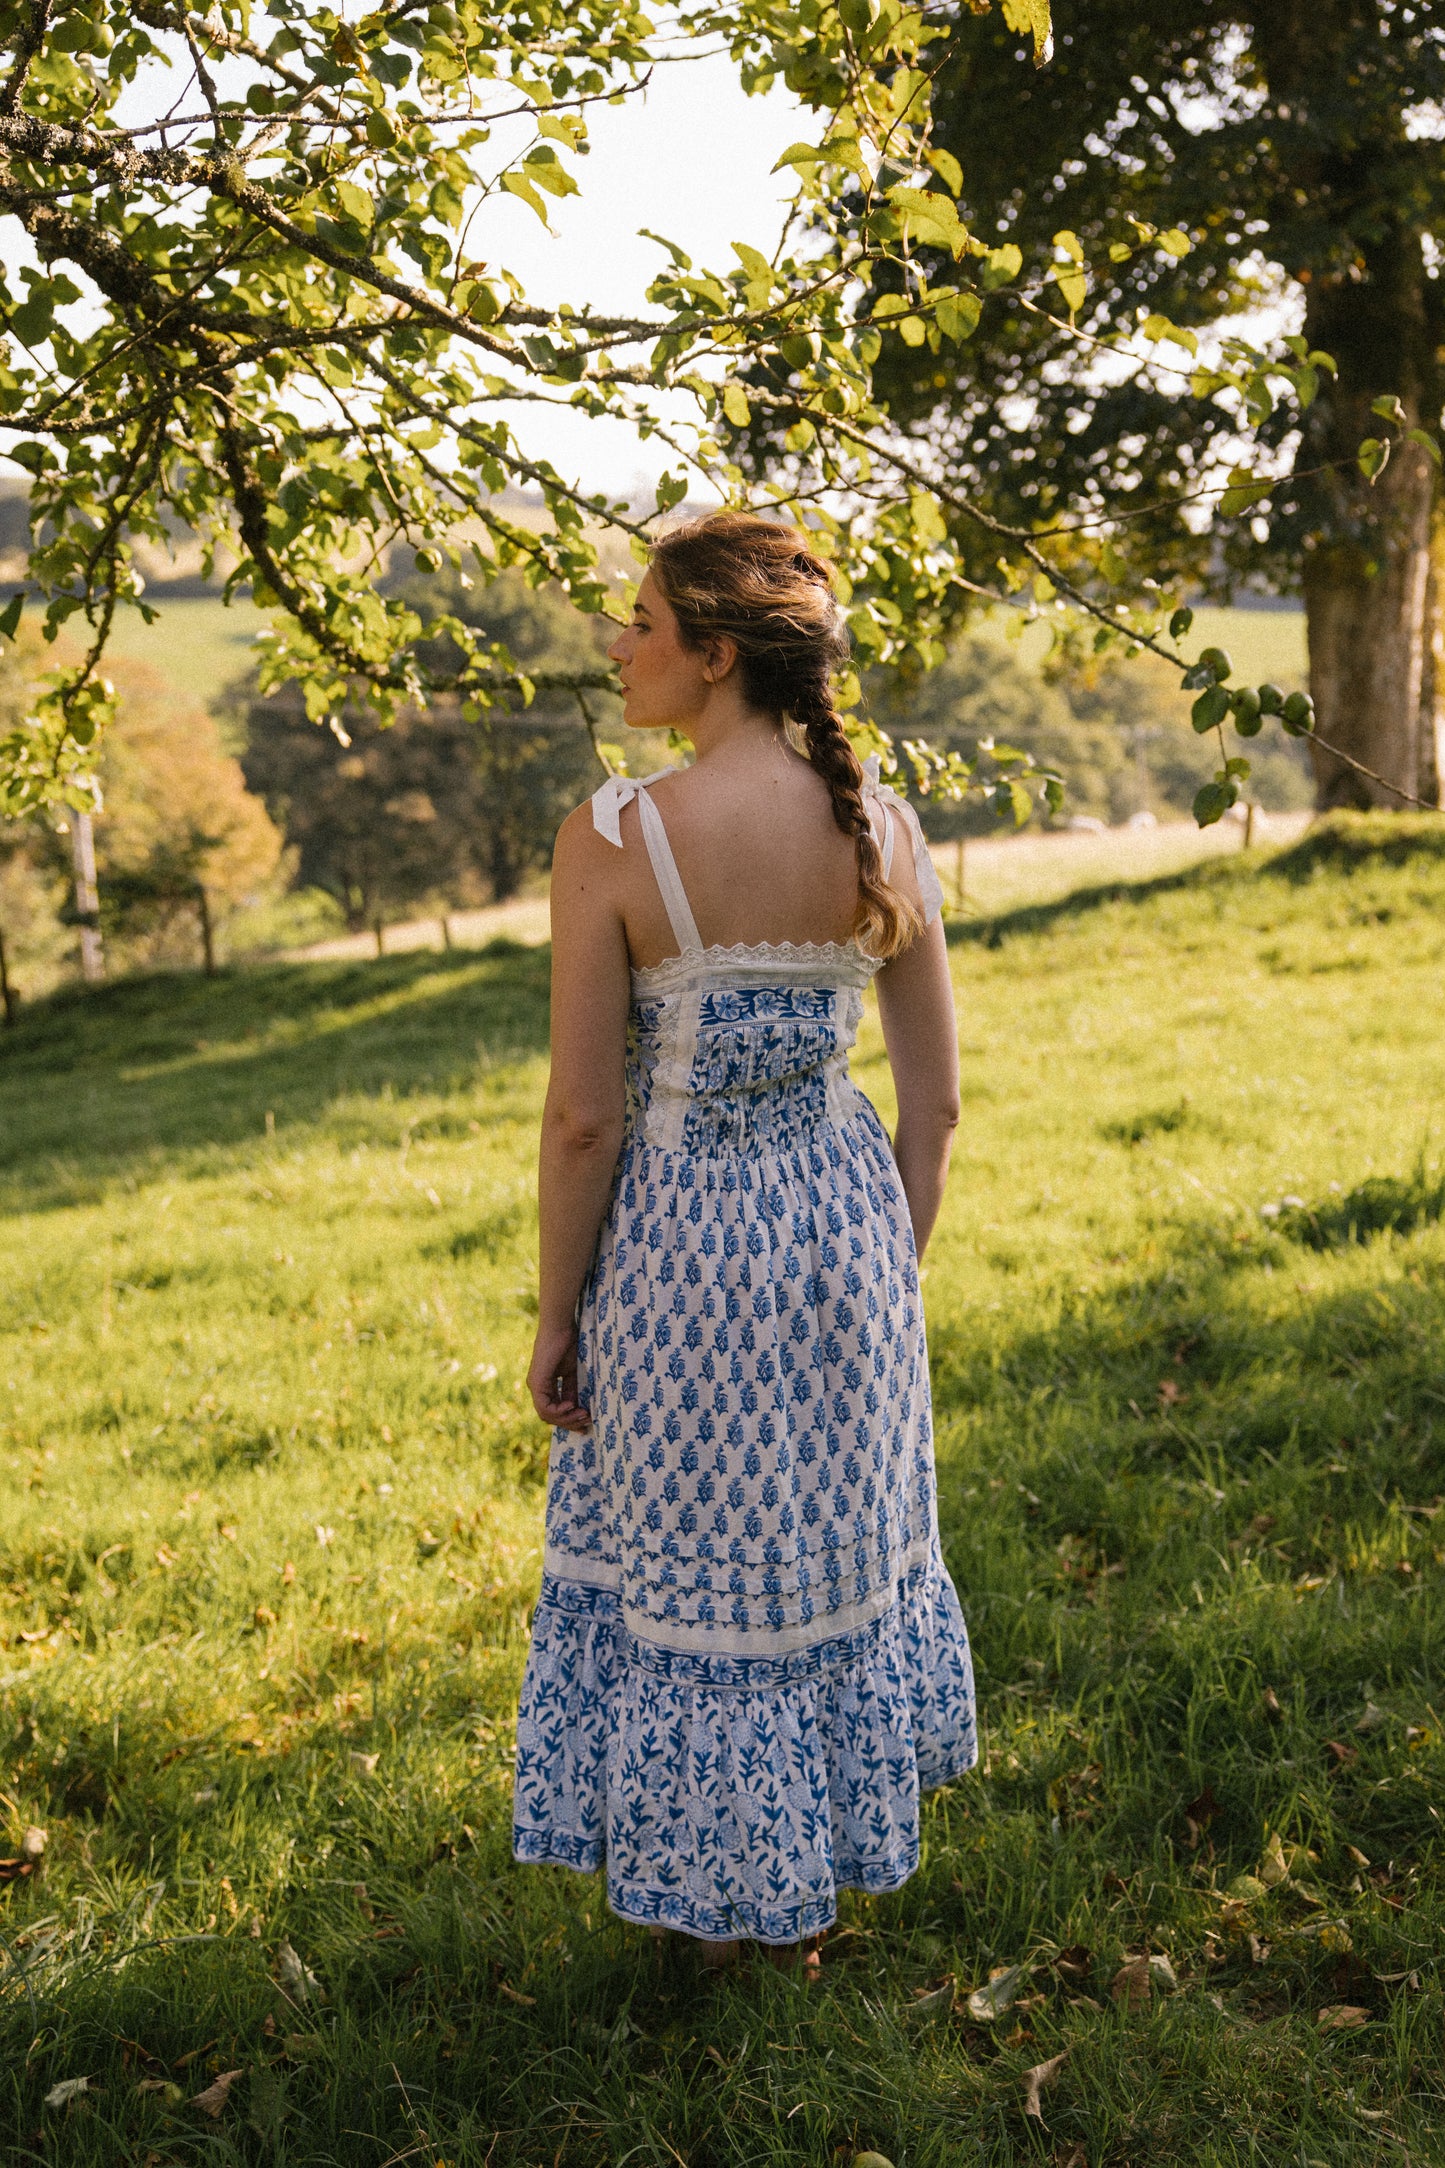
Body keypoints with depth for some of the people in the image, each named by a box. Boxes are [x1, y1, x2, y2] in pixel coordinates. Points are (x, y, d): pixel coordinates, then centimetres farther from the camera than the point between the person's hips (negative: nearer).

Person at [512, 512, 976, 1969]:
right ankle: (833, 1860, 43)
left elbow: (584, 1118, -15)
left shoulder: (614, 836, -18)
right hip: (842, 1218, 5)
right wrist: (894, 1262, 14)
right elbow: (934, 1099, 0)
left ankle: (729, 1898, 34)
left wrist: (555, 1315, -3)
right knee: (838, 1542, 23)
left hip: (681, 1242, -4)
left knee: (692, 1566, 15)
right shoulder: (883, 827, -4)